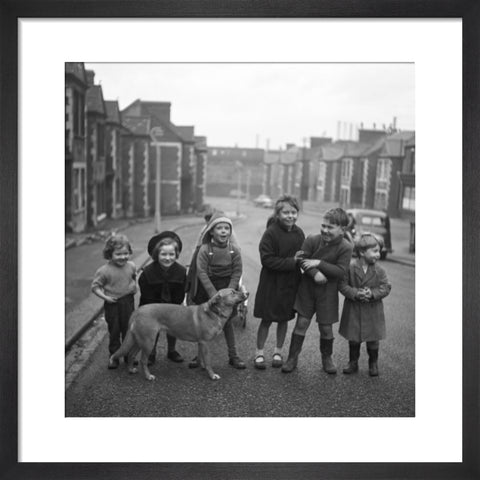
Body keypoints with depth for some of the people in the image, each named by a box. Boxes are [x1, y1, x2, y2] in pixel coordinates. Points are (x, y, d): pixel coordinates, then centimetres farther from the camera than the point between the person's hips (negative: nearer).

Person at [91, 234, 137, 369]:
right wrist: (104, 297, -19)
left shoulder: (131, 266, -5)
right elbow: (95, 286, -10)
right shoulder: (104, 270, -18)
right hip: (112, 304, -3)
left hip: (128, 302, 3)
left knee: (128, 329, 14)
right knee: (114, 331, 9)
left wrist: (134, 286, 0)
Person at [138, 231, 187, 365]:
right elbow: (147, 297, -14)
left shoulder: (181, 271, -18)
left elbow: (179, 296, -9)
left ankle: (171, 351, 29)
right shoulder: (148, 272, -23)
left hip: (172, 306, 2)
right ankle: (151, 353, 19)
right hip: (152, 308, -2)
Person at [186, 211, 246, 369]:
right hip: (207, 289, -1)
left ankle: (233, 356, 18)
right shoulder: (204, 249, -12)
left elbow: (237, 273, -4)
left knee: (227, 322, 7)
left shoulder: (234, 250, -6)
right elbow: (201, 272, -14)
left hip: (227, 287, 1)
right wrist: (214, 294, -19)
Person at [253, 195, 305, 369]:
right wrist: (291, 261, -23)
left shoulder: (299, 233, 0)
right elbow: (267, 259, -20)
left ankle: (278, 351, 33)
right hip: (271, 283, -4)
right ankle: (259, 353, 23)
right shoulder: (271, 233, -16)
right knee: (267, 319, 6)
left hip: (291, 283, 5)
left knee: (284, 319, 15)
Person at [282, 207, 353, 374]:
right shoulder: (312, 240, -8)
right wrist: (315, 273, -27)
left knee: (326, 327, 9)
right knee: (301, 323, 3)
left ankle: (326, 358, 33)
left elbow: (340, 271, -18)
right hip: (307, 289, 1)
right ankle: (292, 358, 14)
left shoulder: (345, 247, -12)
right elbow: (302, 259, -12)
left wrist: (319, 263, -23)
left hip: (328, 292, -1)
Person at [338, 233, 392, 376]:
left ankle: (373, 364, 31)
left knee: (373, 339, 11)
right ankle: (353, 363, 29)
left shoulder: (379, 270, -6)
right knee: (353, 339, 13)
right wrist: (356, 293, -24)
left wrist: (373, 293, -23)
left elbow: (386, 287, -6)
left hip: (372, 310, 1)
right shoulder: (350, 267, -12)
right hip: (353, 309, -1)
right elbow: (342, 285, -11)